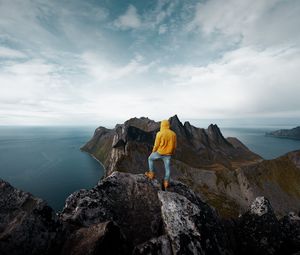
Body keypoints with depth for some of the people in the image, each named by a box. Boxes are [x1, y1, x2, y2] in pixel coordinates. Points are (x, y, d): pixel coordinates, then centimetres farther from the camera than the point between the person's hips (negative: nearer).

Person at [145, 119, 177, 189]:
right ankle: (166, 182, 22)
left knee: (150, 159, 22)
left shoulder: (159, 133, -15)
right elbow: (175, 145, 4)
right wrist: (172, 153, 19)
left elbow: (156, 145, -12)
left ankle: (152, 174, 26)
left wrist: (153, 152, 5)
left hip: (160, 153, -3)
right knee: (167, 168, 15)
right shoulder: (173, 134, -2)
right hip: (168, 154, 4)